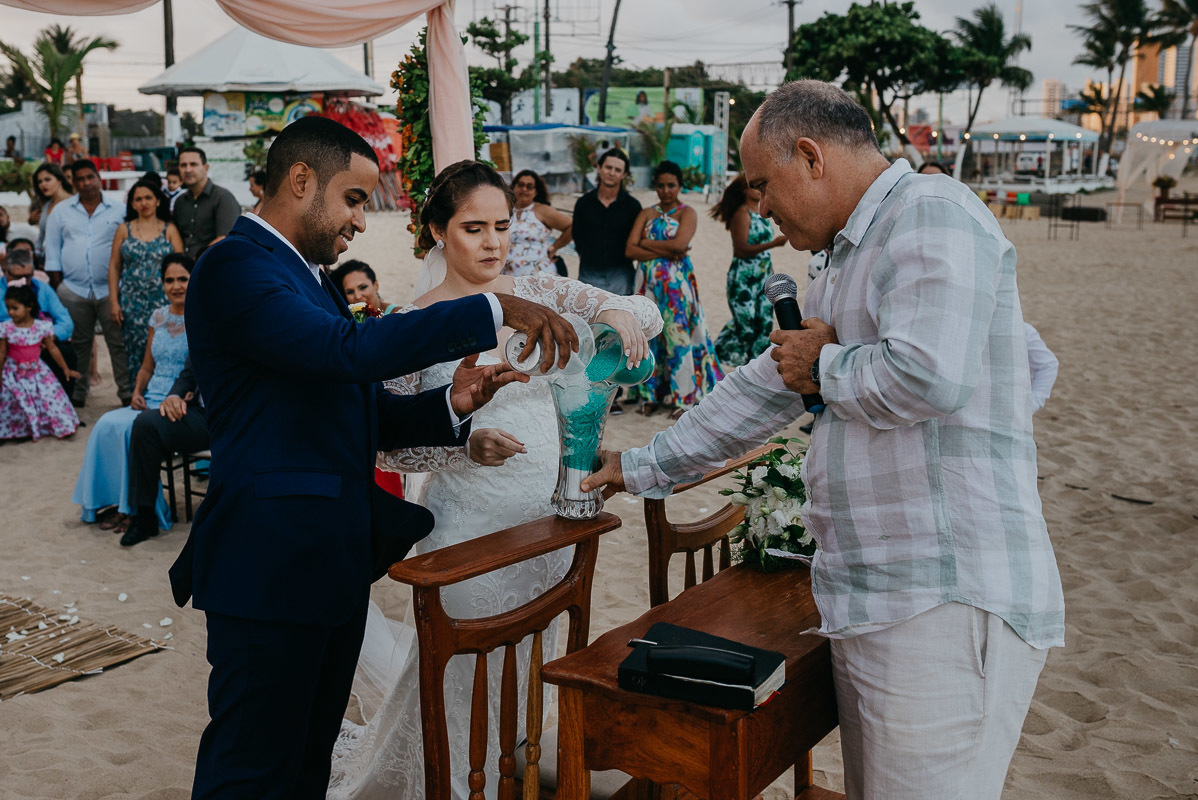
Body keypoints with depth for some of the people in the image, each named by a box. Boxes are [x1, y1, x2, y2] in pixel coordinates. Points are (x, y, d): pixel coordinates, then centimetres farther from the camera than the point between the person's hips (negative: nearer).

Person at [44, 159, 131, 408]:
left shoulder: (118, 211, 6)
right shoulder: (61, 211, 10)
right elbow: (53, 247, 11)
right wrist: (56, 279, 4)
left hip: (110, 289, -1)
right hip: (73, 290, 1)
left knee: (118, 342, -2)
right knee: (78, 343, 8)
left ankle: (127, 392, 3)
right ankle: (77, 393, 17)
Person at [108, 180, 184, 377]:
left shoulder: (169, 230, 7)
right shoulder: (124, 230, 10)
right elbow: (114, 267, 9)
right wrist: (114, 301, 1)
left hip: (163, 301, -1)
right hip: (132, 301, 1)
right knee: (135, 351, 1)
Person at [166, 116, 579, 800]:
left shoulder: (309, 278, 18)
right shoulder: (236, 267, -13)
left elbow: (366, 413, 16)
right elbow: (348, 351, -28)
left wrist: (451, 404, -3)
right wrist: (496, 311, -25)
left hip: (333, 561, 10)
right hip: (273, 565, -10)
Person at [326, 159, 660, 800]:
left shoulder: (539, 292, 1)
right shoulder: (414, 325, -9)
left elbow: (648, 312, 0)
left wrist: (619, 312, -23)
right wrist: (464, 445, -26)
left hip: (549, 515, 4)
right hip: (470, 525, -4)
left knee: (528, 666, 20)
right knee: (465, 675, 6)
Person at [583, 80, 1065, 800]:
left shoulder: (932, 214, -10)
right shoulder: (849, 260, 22)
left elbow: (928, 375, -27)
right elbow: (762, 391, 27)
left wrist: (826, 366, -7)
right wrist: (642, 469, 29)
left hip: (949, 605, -10)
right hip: (869, 600, 10)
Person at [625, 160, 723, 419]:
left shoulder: (687, 213, 1)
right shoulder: (647, 214, 11)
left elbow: (679, 244, -17)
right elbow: (629, 250, 0)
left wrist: (646, 243, -6)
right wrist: (664, 252, -11)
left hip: (676, 283, -4)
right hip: (649, 281, 4)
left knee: (678, 335, -4)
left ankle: (683, 397, 3)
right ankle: (650, 394, 12)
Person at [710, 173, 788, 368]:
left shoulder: (761, 215, 12)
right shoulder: (742, 213, -11)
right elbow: (741, 249, -19)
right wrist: (773, 244, -27)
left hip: (763, 279, 8)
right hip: (743, 279, -8)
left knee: (765, 324, 5)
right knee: (745, 326, -6)